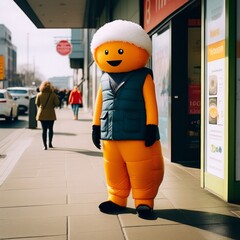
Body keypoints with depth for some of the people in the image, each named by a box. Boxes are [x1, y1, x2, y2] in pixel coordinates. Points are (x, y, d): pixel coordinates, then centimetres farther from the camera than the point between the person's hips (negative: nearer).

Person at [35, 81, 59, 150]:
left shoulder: (39, 94, -6)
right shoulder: (53, 94, -9)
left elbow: (37, 103, 4)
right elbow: (57, 103, -9)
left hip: (42, 114, 1)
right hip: (50, 114, 0)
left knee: (44, 130, 4)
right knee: (50, 129, 15)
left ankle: (45, 145, -2)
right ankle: (50, 144, 22)